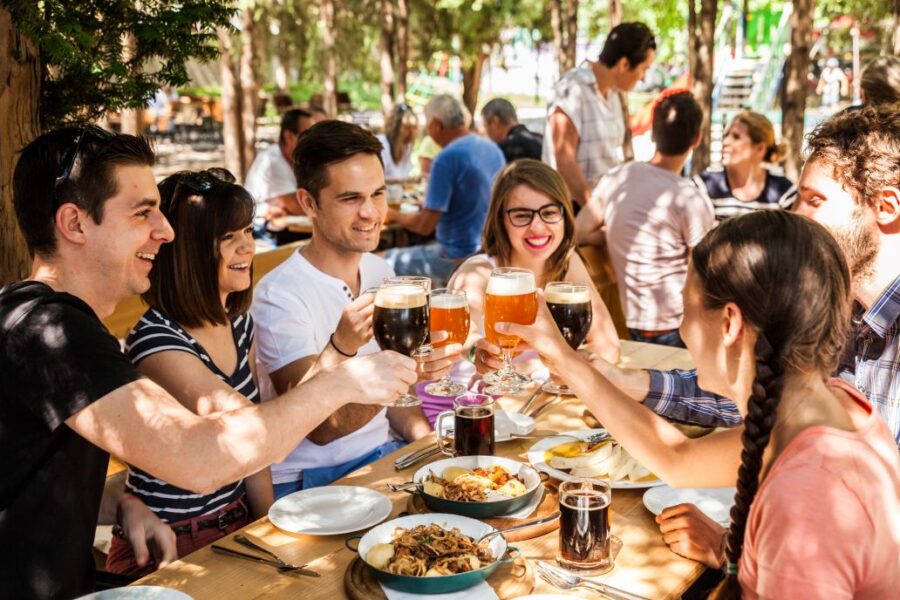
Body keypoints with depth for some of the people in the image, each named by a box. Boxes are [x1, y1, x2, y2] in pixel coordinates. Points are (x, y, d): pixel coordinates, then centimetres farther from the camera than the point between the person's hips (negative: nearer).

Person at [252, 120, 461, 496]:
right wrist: (341, 349, -36)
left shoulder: (380, 272, 7)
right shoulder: (279, 297, -16)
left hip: (383, 454, 7)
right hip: (309, 482, -7)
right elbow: (320, 428, -19)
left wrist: (425, 436, -4)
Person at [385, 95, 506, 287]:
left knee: (388, 262, 5)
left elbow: (425, 225, -20)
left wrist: (394, 215, -2)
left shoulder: (448, 158, -20)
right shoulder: (493, 149, 5)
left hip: (459, 257, -9)